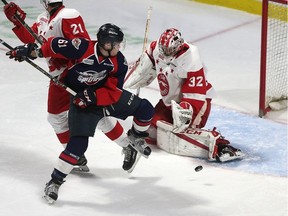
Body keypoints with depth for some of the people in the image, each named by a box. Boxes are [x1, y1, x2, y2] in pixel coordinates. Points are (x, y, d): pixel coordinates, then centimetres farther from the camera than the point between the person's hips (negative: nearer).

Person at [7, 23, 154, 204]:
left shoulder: (119, 63, -14)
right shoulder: (83, 48, -28)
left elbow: (113, 92, -15)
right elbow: (54, 45, -16)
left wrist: (94, 97, -29)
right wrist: (33, 51, -16)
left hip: (107, 96, 5)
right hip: (81, 99, -5)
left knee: (146, 109, -2)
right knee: (79, 144, -19)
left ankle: (136, 138, 28)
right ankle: (55, 182, -5)